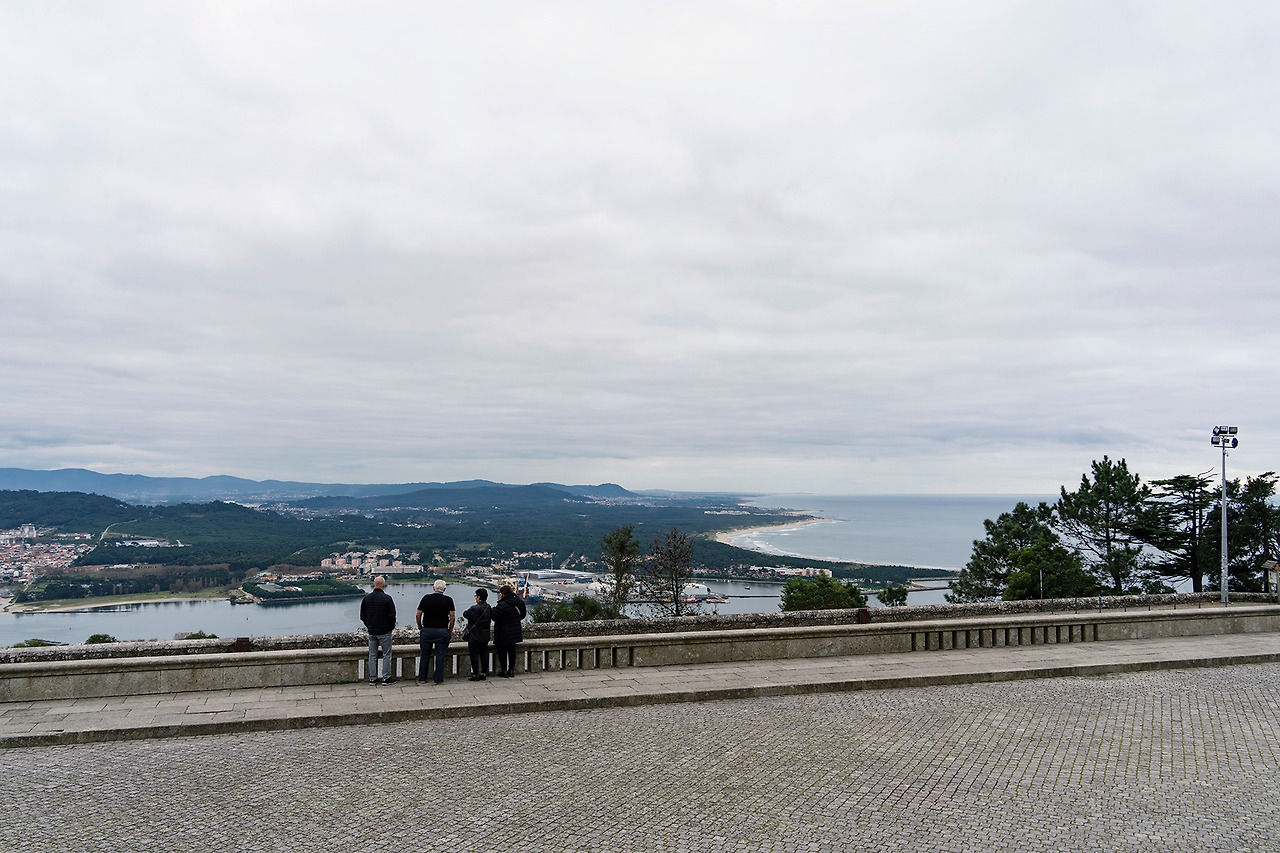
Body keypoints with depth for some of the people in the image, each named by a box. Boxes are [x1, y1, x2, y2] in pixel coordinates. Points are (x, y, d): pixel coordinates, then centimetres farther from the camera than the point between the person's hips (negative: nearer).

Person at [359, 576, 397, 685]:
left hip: (372, 632, 5)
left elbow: (362, 617, 8)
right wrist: (392, 627, 5)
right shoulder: (387, 598, -13)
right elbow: (392, 616, -12)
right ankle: (386, 678, 4)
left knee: (372, 655, 11)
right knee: (386, 655, 3)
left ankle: (373, 678, 14)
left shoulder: (366, 598, 2)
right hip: (385, 631, -4)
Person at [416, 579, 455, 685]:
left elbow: (418, 615, 0)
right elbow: (452, 617, -5)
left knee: (425, 655, 12)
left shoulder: (426, 598, 0)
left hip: (427, 630, 2)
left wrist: (420, 628, 11)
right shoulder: (448, 600, -3)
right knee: (440, 656, 5)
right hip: (442, 631, -1)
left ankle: (422, 679, 18)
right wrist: (450, 631, 4)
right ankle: (437, 679, 7)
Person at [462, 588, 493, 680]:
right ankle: (483, 673, 15)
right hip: (485, 637, 6)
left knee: (474, 655, 0)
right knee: (484, 655, 12)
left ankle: (475, 675, 2)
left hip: (474, 636, -6)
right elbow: (494, 617, 11)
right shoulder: (489, 608, 1)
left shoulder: (474, 609, -18)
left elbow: (465, 614, -5)